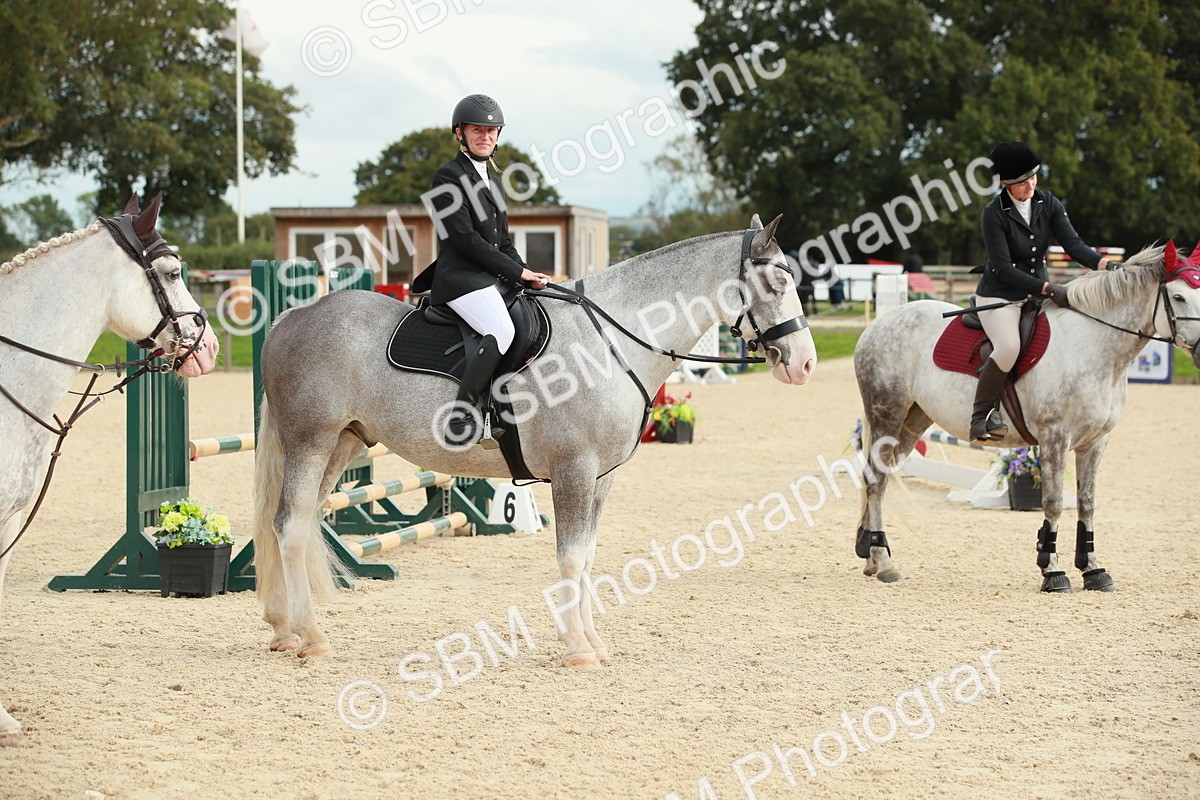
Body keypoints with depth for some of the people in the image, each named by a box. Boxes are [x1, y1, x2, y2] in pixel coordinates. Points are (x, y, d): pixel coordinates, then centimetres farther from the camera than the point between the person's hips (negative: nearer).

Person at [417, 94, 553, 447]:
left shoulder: (493, 182, 23)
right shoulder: (449, 177, -4)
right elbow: (465, 239, -13)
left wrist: (527, 274, 5)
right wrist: (517, 272, -11)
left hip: (493, 279, 9)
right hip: (460, 276, -9)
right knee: (501, 331, -32)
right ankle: (459, 420, -33)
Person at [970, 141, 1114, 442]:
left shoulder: (1048, 204, 0)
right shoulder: (995, 213, -15)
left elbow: (1072, 243, -9)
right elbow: (1003, 268, -19)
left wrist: (1104, 264, -28)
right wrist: (1048, 289, -27)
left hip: (1037, 293, 6)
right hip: (999, 296, -6)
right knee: (1009, 346, -30)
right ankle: (980, 419, -19)